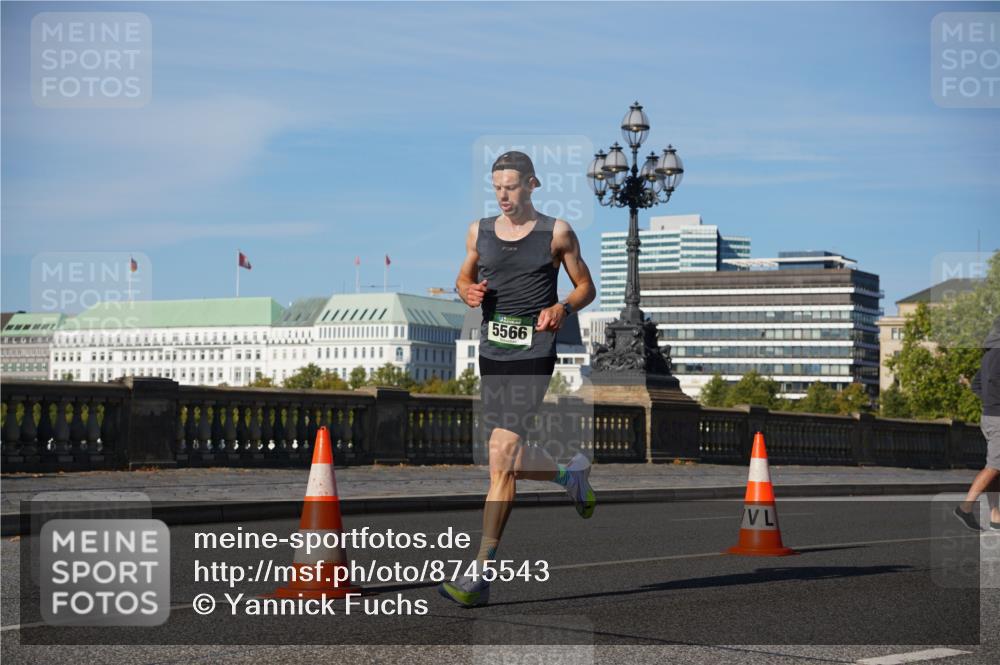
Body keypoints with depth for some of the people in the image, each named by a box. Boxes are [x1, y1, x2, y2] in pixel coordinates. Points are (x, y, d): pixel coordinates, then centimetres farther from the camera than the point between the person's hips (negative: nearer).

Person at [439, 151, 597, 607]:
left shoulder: (556, 232, 1)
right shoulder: (479, 231, 10)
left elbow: (586, 288, 8)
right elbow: (464, 278, 23)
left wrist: (562, 308, -13)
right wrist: (468, 292, -1)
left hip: (533, 353, -5)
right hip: (491, 353, 5)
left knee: (502, 461, -14)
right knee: (511, 463, 10)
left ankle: (480, 576, -12)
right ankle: (571, 473, 44)